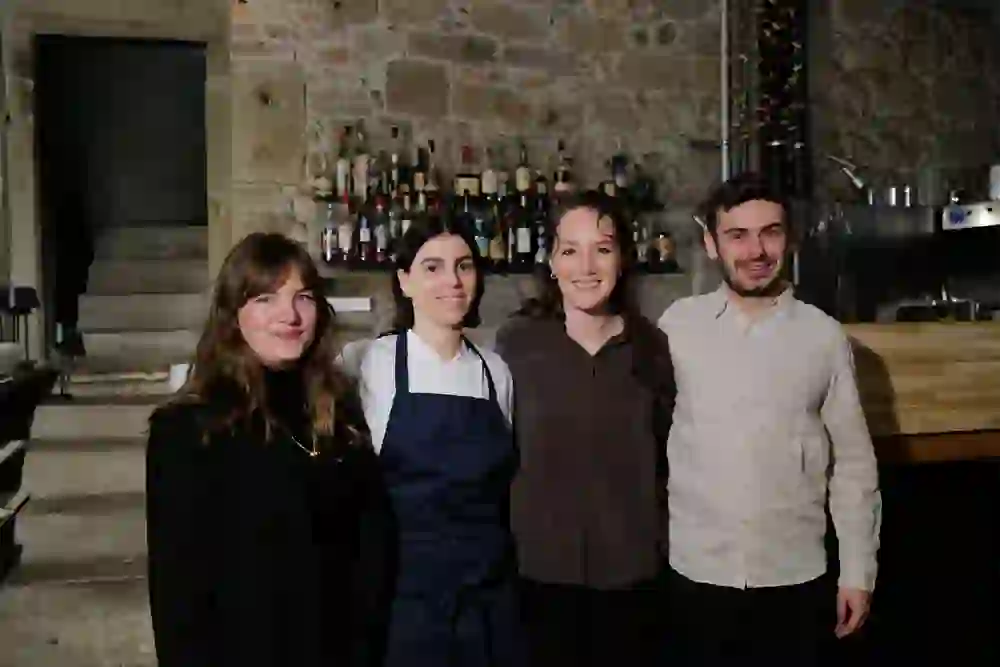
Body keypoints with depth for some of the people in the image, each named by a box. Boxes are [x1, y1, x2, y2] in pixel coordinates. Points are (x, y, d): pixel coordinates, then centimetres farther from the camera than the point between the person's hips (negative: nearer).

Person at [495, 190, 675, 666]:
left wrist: (663, 546, 8)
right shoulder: (515, 342, -6)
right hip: (541, 569, -1)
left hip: (632, 571, 2)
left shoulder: (652, 345, -1)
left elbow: (668, 456, 8)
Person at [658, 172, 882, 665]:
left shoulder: (824, 336, -3)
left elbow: (853, 462, 2)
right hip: (697, 574, 0)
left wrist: (858, 570, 2)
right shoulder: (677, 325, -5)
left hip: (797, 579, 1)